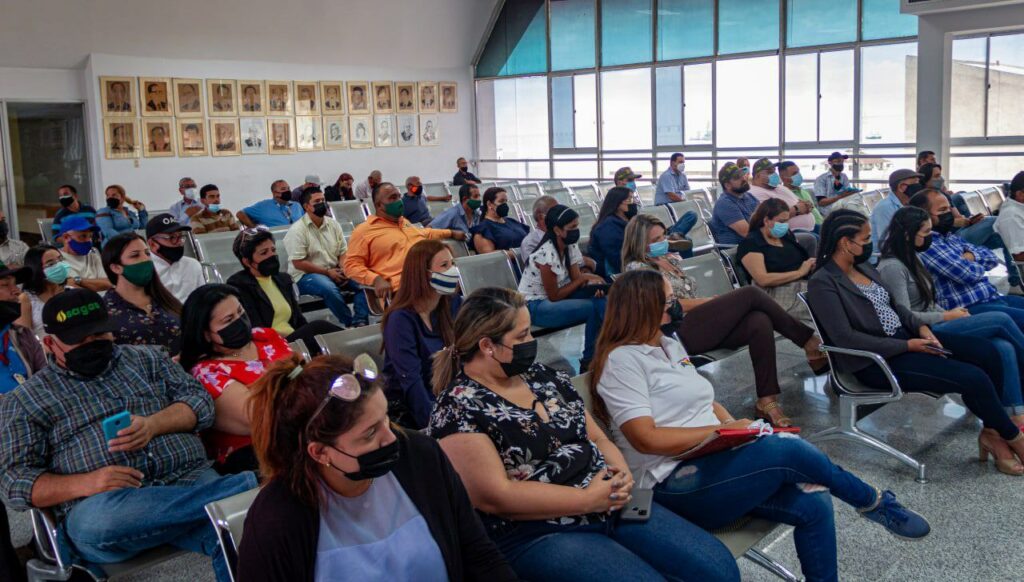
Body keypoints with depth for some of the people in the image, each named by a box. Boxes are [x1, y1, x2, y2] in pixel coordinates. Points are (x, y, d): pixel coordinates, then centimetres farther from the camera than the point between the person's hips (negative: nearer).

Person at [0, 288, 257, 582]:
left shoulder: (145, 358, 23)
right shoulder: (25, 400, 15)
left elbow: (200, 401, 13)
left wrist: (153, 424, -9)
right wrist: (85, 483, -13)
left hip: (190, 480, 1)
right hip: (102, 502, 0)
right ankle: (249, 486, -34)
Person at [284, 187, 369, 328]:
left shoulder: (333, 224, 8)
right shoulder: (297, 230, -10)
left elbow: (343, 251, 13)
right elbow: (298, 263, -14)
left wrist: (343, 268, -10)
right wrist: (327, 272, -15)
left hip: (334, 271, 6)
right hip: (306, 275, -6)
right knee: (330, 288, -37)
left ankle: (360, 321, -22)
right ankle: (350, 323, -22)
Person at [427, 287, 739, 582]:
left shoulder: (542, 376, 10)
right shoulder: (458, 408, -11)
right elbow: (495, 497, -19)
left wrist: (621, 473, -7)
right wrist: (587, 499, -18)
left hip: (611, 506, 7)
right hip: (536, 535, -7)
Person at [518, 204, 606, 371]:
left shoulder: (570, 247, -1)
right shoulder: (546, 254, -25)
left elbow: (576, 279, 1)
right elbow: (554, 296, -19)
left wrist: (593, 285, -22)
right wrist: (584, 278, -15)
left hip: (555, 297, 8)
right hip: (535, 306, -8)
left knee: (600, 300, -16)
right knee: (594, 308, -24)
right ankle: (589, 362, -10)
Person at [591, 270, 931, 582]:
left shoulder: (669, 345, 16)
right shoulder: (622, 360, -12)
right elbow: (646, 439, -20)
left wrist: (734, 425, -1)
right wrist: (722, 431, -15)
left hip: (713, 464, 9)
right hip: (675, 487, -9)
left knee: (812, 502, -11)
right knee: (788, 450, -21)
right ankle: (873, 502, 5)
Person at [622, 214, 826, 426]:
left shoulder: (672, 259, 25)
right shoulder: (637, 268, 0)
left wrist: (715, 302, 6)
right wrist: (712, 300, -2)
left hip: (705, 323, 8)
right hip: (681, 332, -8)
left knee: (760, 321, -24)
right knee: (750, 294, -19)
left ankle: (767, 400, -26)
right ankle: (809, 342, -7)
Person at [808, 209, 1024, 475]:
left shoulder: (863, 267, 11)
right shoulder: (822, 283, -16)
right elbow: (845, 338, -21)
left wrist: (921, 327, -2)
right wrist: (907, 346, -19)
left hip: (905, 338, 9)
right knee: (974, 378, -17)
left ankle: (992, 431, 1)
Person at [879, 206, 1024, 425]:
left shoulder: (911, 259, 14)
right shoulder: (892, 267, -15)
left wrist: (955, 314, 1)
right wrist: (948, 316, -9)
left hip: (933, 326, 9)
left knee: (1004, 348, -14)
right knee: (1001, 320, -15)